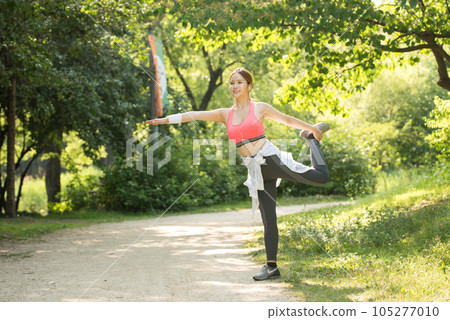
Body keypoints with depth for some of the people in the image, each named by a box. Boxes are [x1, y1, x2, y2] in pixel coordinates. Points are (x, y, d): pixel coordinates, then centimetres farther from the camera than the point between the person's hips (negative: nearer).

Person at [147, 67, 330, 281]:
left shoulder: (260, 108, 1)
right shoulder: (226, 114, 10)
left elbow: (288, 120, 12)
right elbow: (194, 115, 5)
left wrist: (312, 128, 19)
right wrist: (165, 120, -3)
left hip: (271, 159, -3)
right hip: (256, 170, 3)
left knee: (321, 177, -8)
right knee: (268, 219, 3)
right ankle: (272, 266, 10)